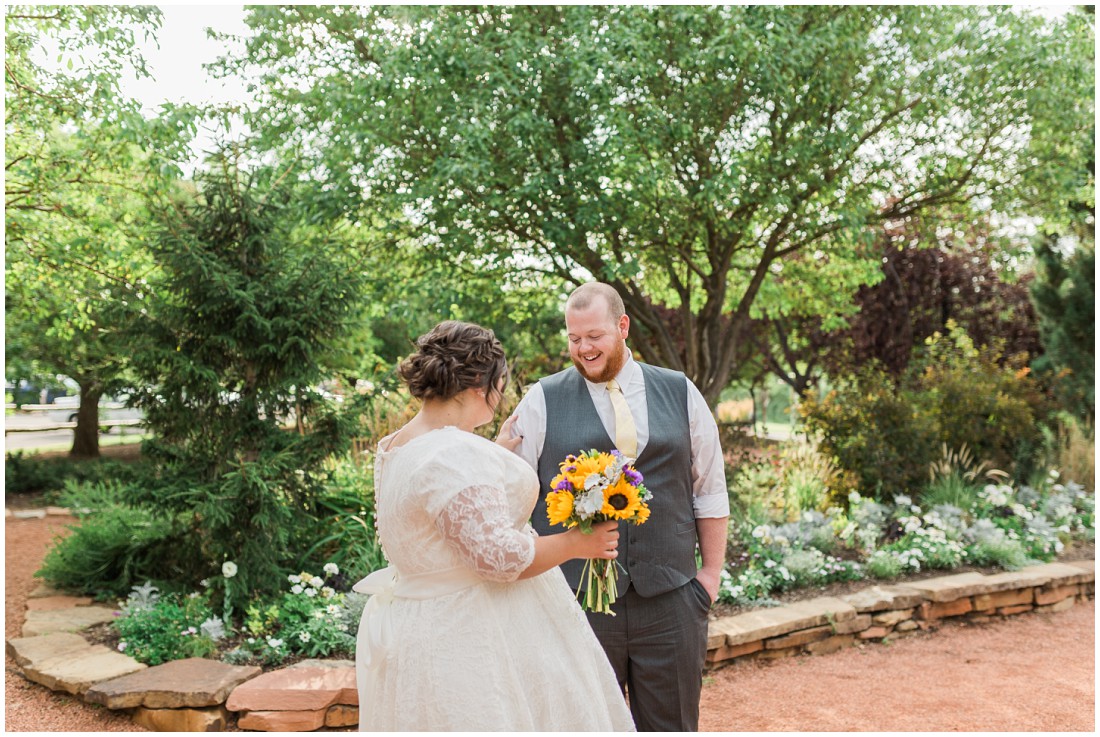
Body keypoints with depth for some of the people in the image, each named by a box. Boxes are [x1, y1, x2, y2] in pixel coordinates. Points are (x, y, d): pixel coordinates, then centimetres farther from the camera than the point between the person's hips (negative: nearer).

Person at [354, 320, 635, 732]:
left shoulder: (394, 448, 5)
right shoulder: (457, 454, -26)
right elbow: (500, 556, -27)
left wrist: (501, 449, 23)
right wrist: (577, 544, -13)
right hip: (472, 638, -10)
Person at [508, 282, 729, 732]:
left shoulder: (681, 394, 7)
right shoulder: (541, 402, 1)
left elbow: (709, 490, 10)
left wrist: (711, 573, 7)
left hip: (669, 599, 2)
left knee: (672, 724, 12)